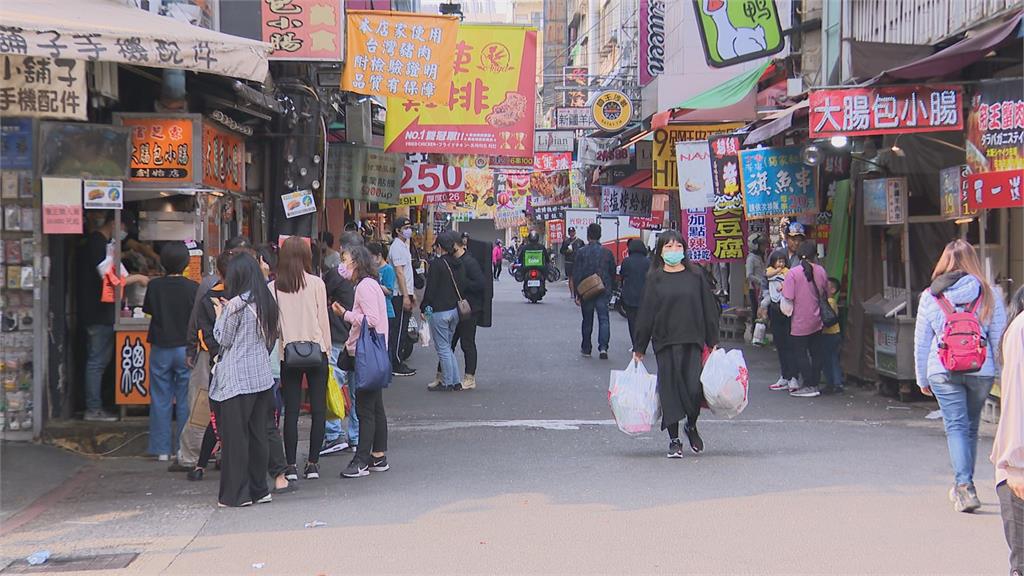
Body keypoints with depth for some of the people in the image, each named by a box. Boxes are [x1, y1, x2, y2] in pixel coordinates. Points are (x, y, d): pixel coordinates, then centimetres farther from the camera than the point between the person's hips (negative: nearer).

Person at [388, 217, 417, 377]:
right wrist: (405, 296, -23)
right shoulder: (397, 247, -15)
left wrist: (411, 293, 23)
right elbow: (399, 273, -20)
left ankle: (397, 362, 18)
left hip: (405, 294, 10)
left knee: (401, 330, 13)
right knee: (398, 330, -7)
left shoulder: (404, 246, 18)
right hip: (400, 295, -10)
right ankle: (396, 366, -5)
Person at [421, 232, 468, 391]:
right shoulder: (459, 264, 7)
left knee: (443, 348, 0)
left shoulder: (436, 264, -15)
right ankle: (455, 381, 16)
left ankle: (447, 383, 4)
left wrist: (424, 307, -4)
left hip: (439, 312, -7)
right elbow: (463, 287, 11)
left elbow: (430, 289, -14)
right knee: (448, 347, 17)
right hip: (455, 310, 8)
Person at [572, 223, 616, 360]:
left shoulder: (582, 252, -6)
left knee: (587, 320, 12)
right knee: (604, 319, -2)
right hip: (604, 292, 0)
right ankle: (603, 347, -18)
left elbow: (576, 274, -6)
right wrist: (611, 289, 19)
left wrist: (577, 294, -2)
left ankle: (586, 348, 21)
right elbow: (613, 273, 8)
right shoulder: (607, 252, 0)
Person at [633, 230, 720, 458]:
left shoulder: (695, 277, 7)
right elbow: (645, 314, 6)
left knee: (694, 388, -9)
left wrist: (712, 342, 5)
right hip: (665, 343, 0)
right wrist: (639, 348, 5)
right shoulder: (655, 280, 5)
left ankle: (691, 426, 19)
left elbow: (709, 309, 9)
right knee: (670, 390, -1)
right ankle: (674, 440, 9)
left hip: (692, 341, 0)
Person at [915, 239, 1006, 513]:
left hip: (943, 372, -1)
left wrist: (923, 379, 14)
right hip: (981, 371, 1)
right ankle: (963, 486, 28)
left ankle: (965, 486, -17)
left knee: (956, 427, -1)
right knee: (971, 427, 16)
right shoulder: (989, 295, 1)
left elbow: (921, 341, 5)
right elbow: (999, 337, 1)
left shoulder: (929, 296, 1)